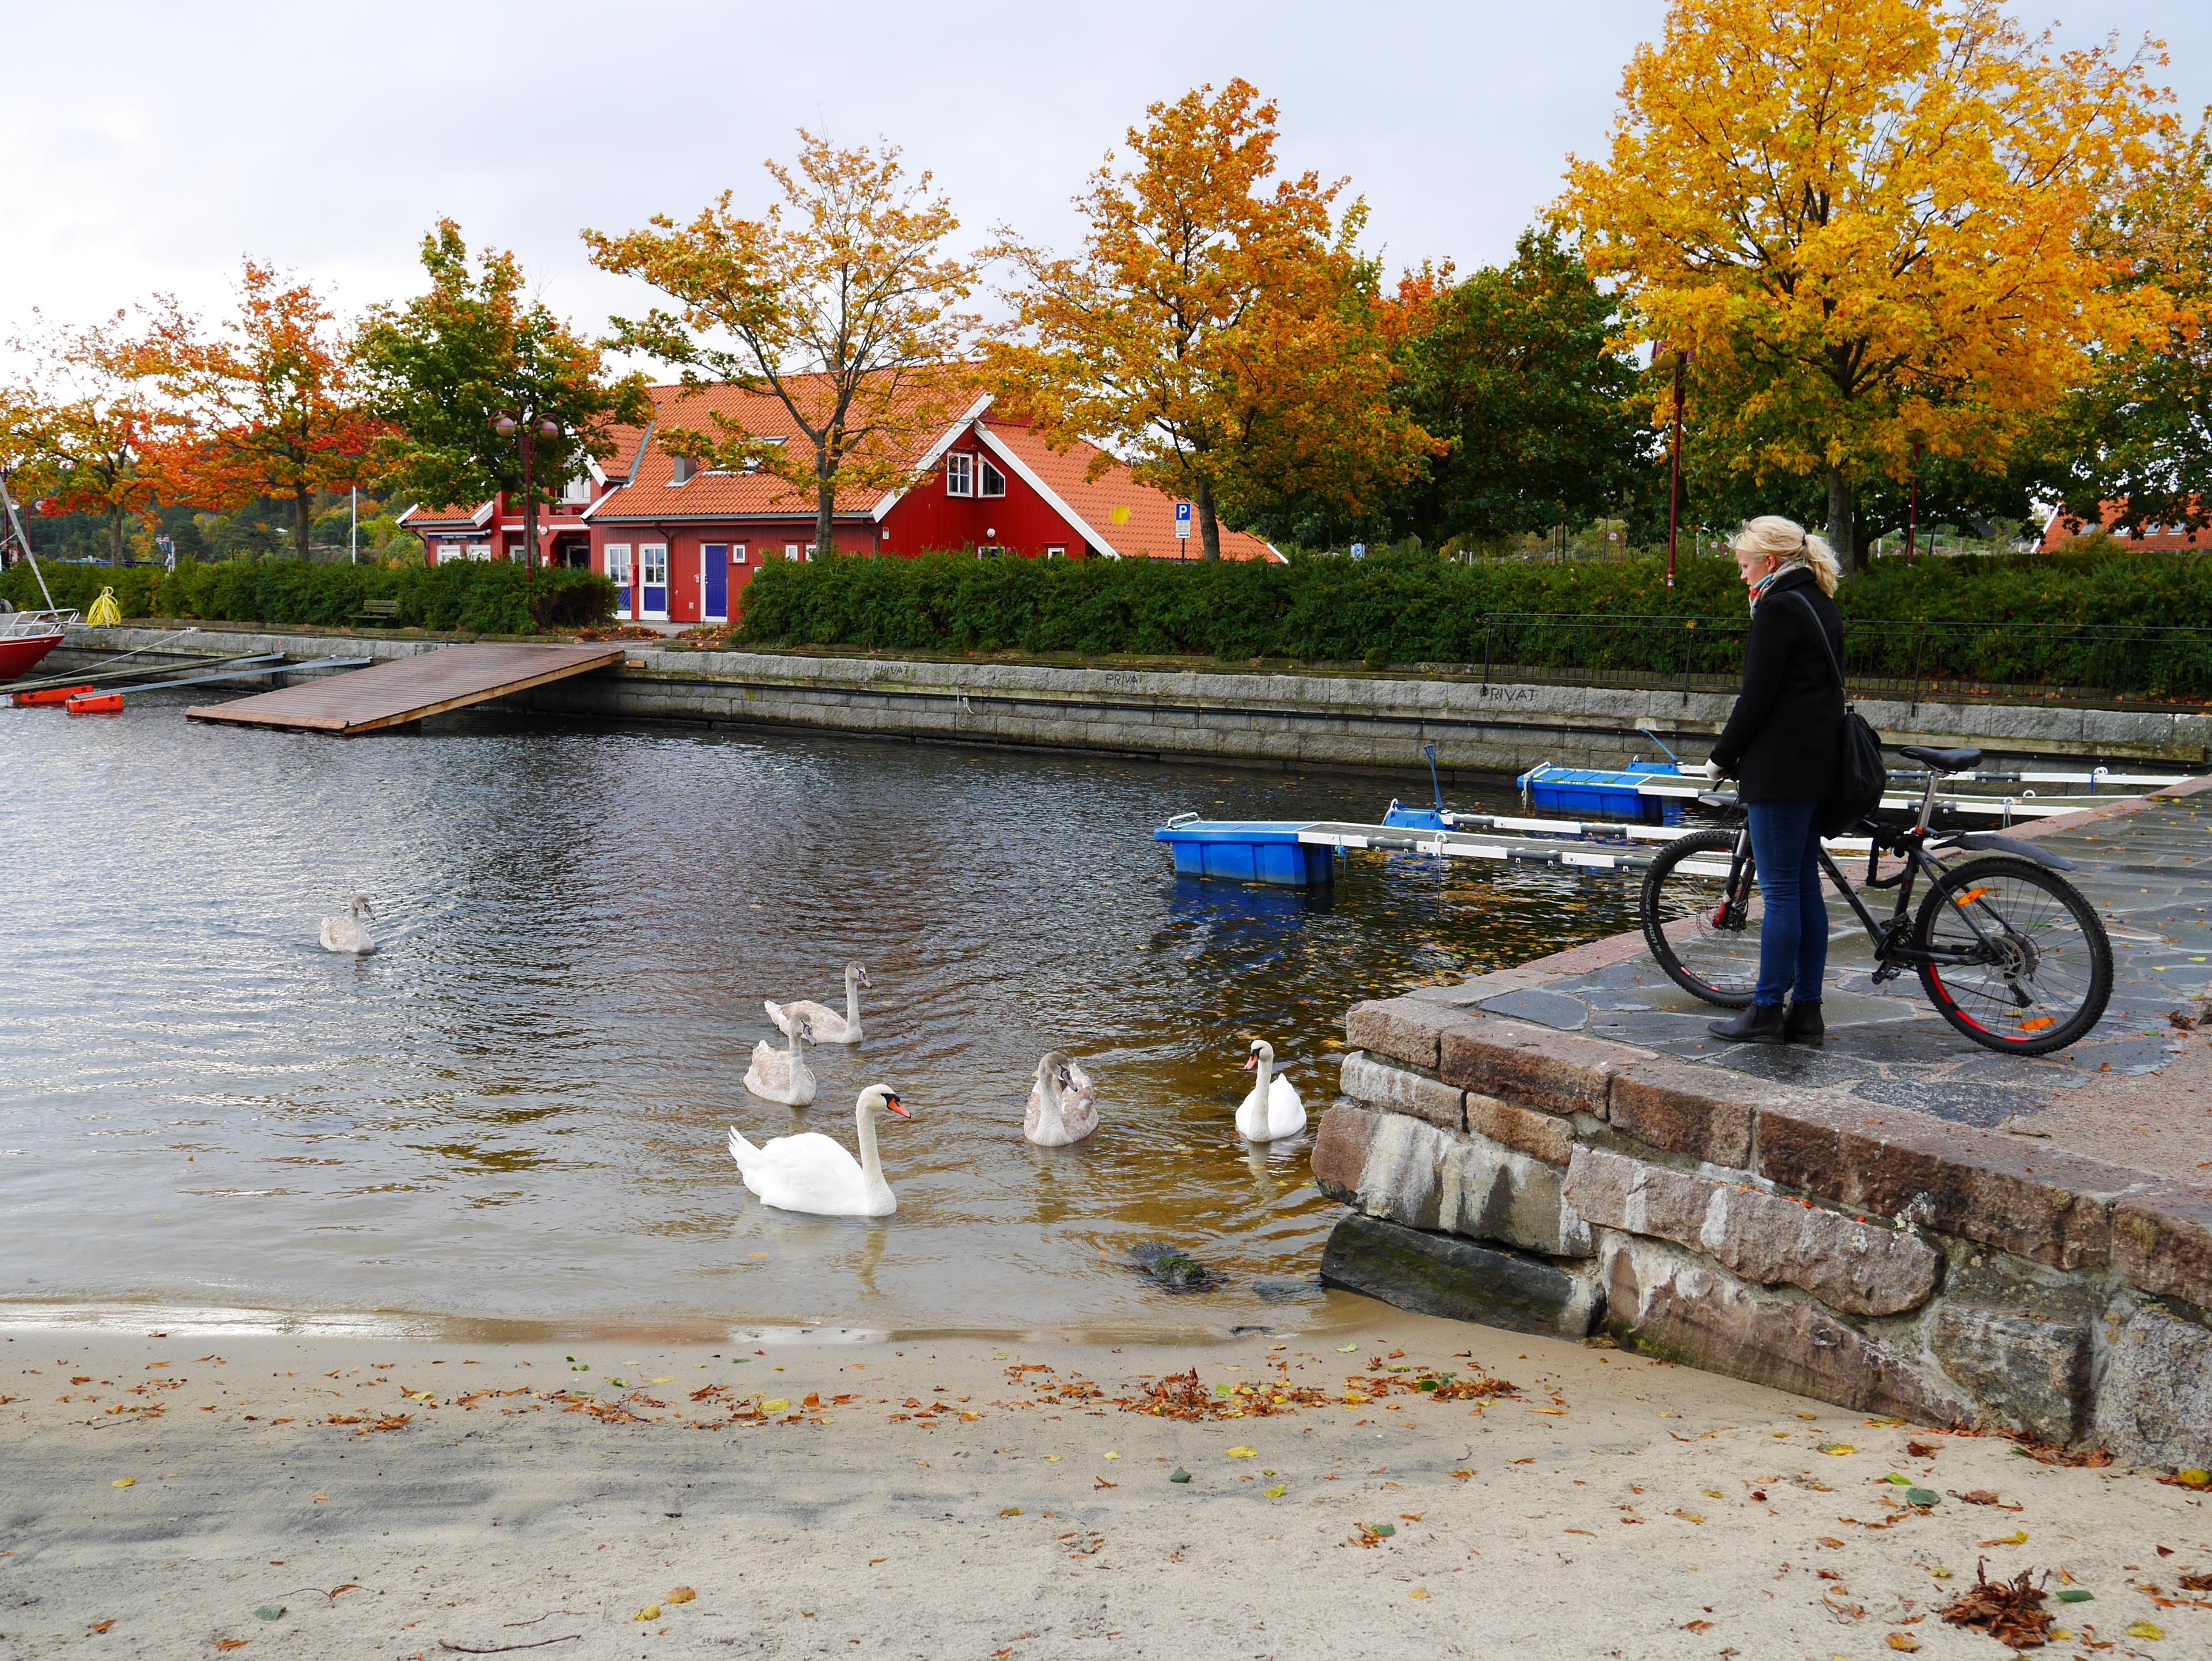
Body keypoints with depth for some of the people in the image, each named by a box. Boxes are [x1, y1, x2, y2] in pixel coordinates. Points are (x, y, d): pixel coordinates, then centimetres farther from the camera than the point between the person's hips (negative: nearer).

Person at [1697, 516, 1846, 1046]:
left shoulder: (1779, 608, -13)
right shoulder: (1823, 608, 16)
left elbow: (1757, 697, -16)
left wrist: (1721, 758, -4)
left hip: (1780, 769, -9)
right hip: (1818, 764, 9)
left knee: (1780, 891, -4)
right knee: (1805, 887, 11)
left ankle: (1767, 1011, 2)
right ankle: (1806, 1011, 15)